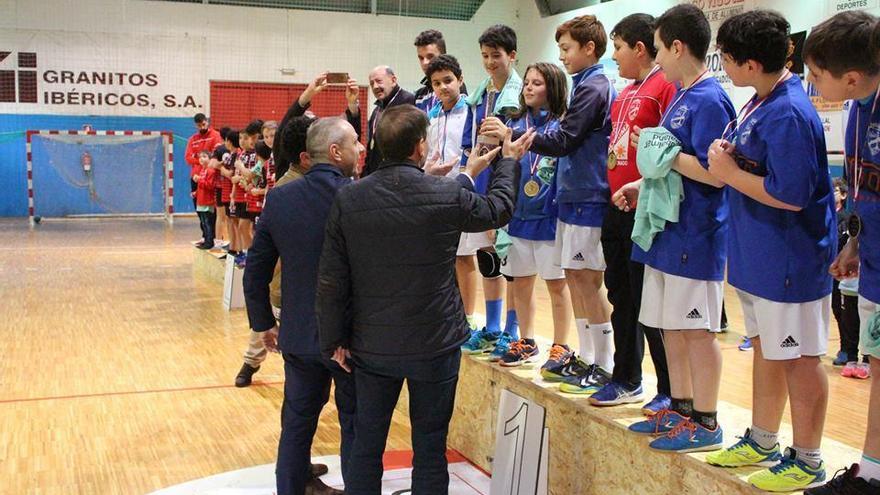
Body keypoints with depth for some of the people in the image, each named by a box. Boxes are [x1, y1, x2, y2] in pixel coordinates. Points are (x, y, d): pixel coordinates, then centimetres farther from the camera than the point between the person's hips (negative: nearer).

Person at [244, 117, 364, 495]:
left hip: (298, 334, 4)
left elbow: (256, 269, 2)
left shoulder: (279, 198, -4)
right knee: (356, 426, 12)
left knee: (297, 422, 18)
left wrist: (263, 322, 11)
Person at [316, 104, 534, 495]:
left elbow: (332, 281, -5)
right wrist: (509, 162, 24)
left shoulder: (348, 200, -9)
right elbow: (499, 209, 7)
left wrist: (334, 340, 7)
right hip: (434, 345, -2)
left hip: (372, 346, 2)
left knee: (365, 446, 15)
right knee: (430, 450, 11)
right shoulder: (449, 196, -14)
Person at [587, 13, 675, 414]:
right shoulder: (624, 94, 16)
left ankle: (671, 391, 11)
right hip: (617, 209, 9)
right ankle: (626, 380, 28)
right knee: (621, 298, 16)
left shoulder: (665, 86, -11)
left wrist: (643, 185, -26)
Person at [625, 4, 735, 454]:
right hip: (669, 230, 9)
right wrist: (644, 181, 10)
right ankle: (681, 407, 28)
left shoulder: (709, 100, -15)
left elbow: (713, 173, -24)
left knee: (697, 329, 0)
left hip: (696, 235, -9)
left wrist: (661, 151, -16)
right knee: (671, 325, 15)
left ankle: (705, 423, 12)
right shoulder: (679, 98, 13)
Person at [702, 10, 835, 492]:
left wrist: (731, 173, -16)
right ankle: (762, 443, 35)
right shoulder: (759, 103, 7)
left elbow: (790, 195, -27)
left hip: (790, 261, -10)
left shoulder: (789, 115, -23)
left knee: (799, 358, 4)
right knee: (765, 347, 20)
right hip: (757, 254, 10)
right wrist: (730, 157, -5)